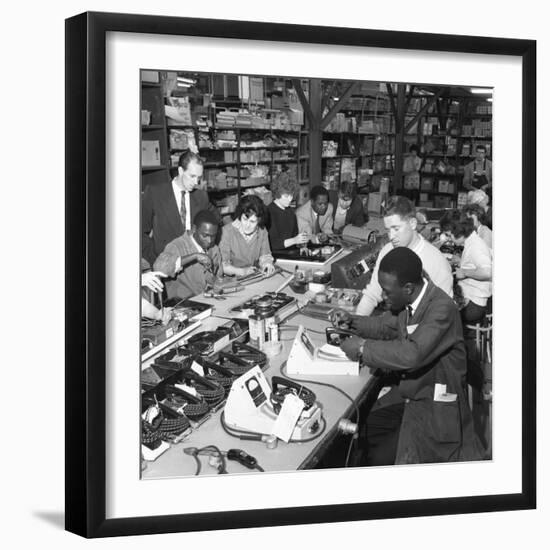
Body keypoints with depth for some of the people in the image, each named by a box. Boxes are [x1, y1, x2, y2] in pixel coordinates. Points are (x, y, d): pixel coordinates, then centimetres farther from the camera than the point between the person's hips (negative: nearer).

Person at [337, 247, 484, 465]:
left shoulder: (442, 308, -23)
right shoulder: (407, 302, 3)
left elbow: (413, 354, -35)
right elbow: (386, 326, 24)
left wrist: (363, 348, -25)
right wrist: (353, 323, 6)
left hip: (437, 412, -8)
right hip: (411, 403, 8)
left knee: (380, 457, -19)